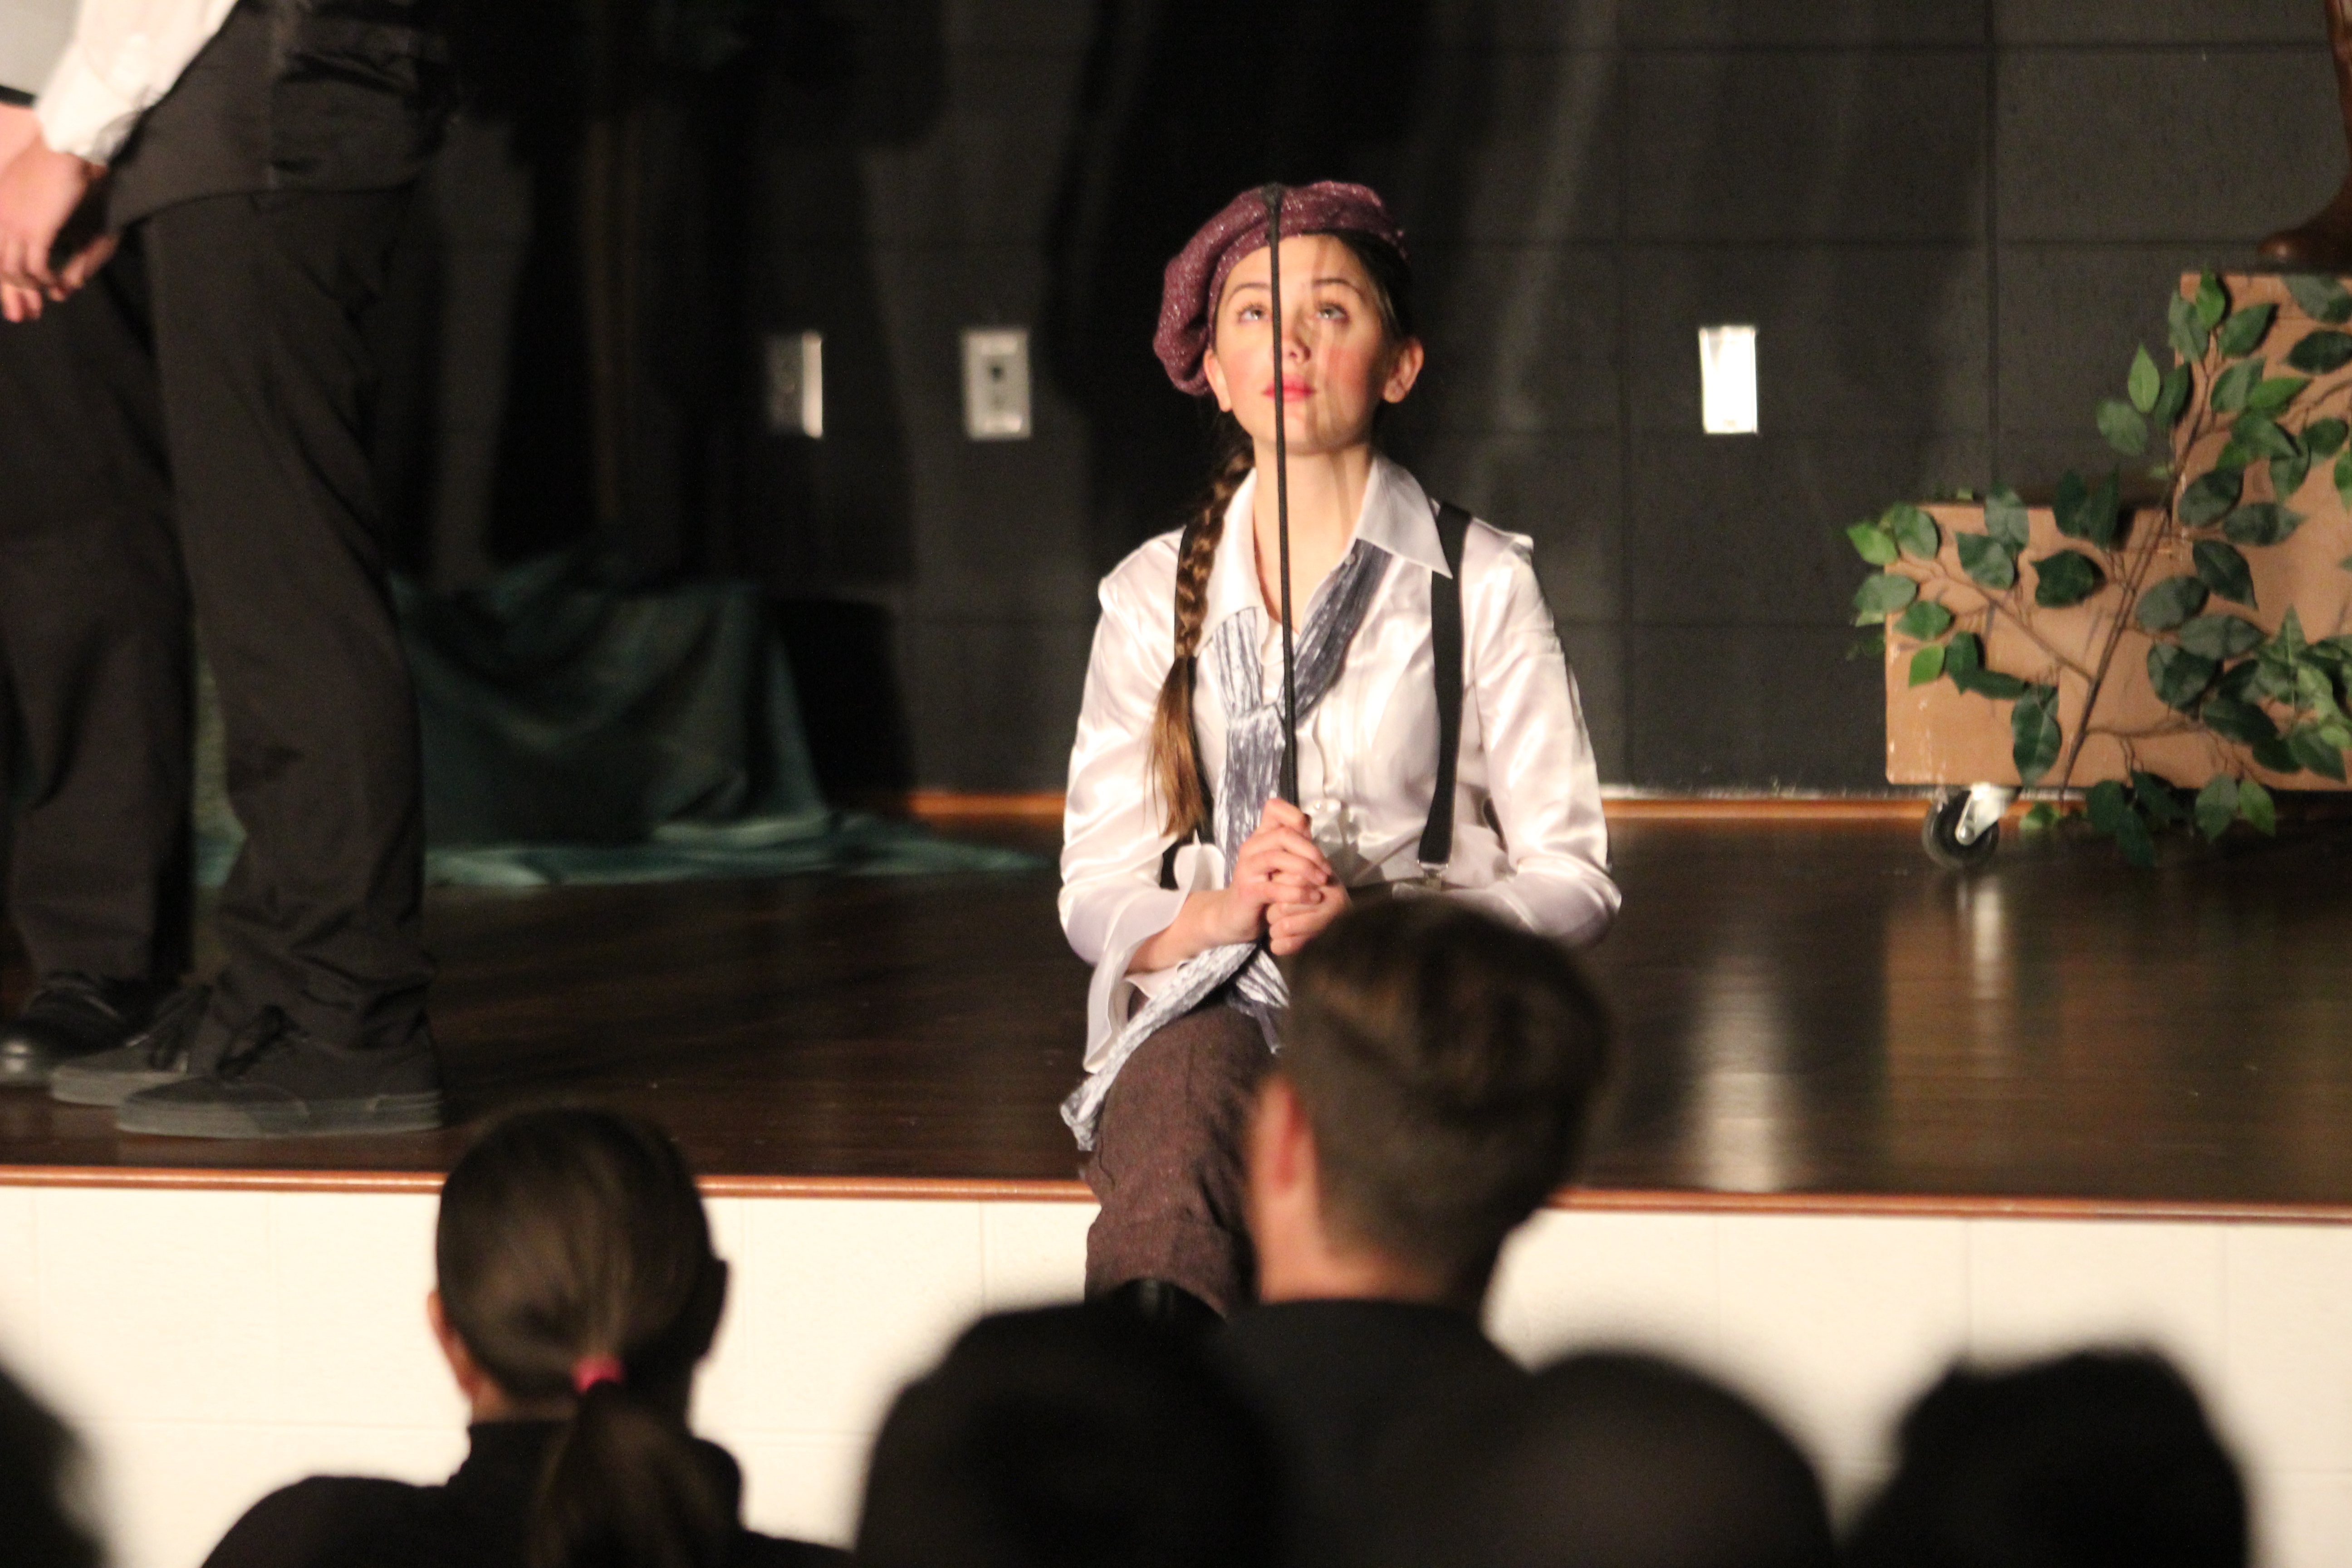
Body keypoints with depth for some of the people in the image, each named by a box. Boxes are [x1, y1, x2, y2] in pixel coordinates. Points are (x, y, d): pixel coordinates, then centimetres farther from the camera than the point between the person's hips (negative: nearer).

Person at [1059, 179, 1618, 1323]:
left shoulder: (1478, 584, 8)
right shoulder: (1155, 596, 16)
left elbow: (1574, 882, 4)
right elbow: (1094, 895, 13)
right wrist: (1221, 912, -11)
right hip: (1204, 1004, 1)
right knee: (1188, 1080, -37)